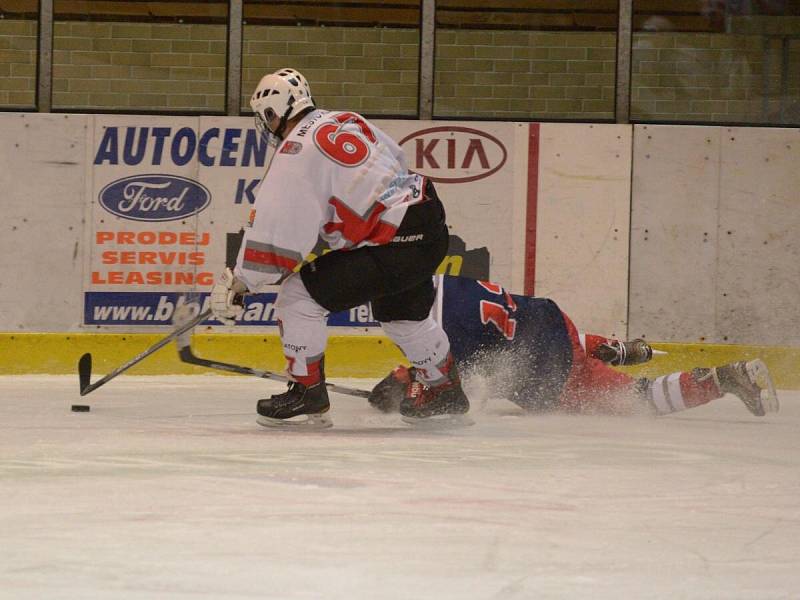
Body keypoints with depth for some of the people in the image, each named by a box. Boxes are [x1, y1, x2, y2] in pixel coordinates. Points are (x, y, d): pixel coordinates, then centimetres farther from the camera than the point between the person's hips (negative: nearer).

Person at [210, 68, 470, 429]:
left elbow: (275, 229, -16)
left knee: (299, 294, -4)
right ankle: (445, 395, 48)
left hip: (395, 247, -9)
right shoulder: (348, 121, 12)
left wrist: (238, 283, -9)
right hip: (431, 229, 9)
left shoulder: (297, 152, -13)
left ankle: (307, 396, 3)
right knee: (401, 313, 33)